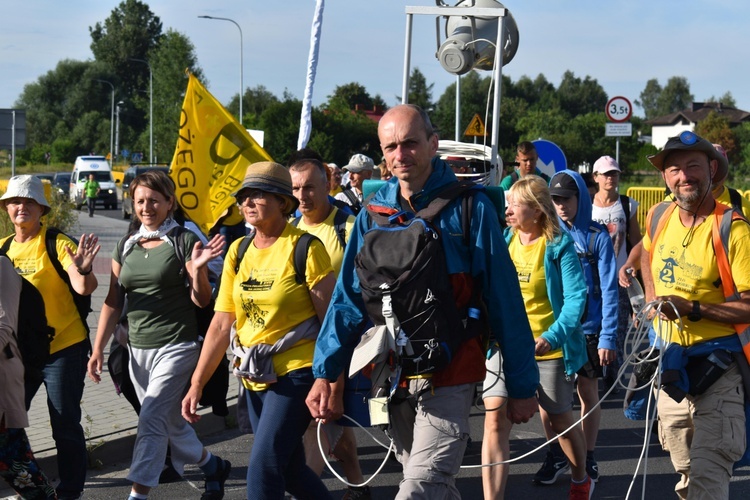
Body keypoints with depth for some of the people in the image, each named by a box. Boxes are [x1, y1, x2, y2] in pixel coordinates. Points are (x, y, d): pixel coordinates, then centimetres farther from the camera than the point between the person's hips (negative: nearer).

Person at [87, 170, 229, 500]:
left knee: (151, 421, -15)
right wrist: (98, 349, 6)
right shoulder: (127, 246, 10)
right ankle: (213, 466, 38)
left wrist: (198, 269, -26)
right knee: (171, 423, 15)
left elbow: (201, 300, -7)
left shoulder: (184, 241, -6)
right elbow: (113, 301, 11)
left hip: (177, 346, -6)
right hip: (138, 347, 6)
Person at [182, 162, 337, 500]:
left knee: (263, 469, -13)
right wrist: (196, 384, 1)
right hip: (255, 377, 7)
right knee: (289, 470, 15)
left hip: (297, 372, -7)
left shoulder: (305, 248, -11)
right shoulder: (238, 252, 6)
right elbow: (221, 325, 6)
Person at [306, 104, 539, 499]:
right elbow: (349, 298, 7)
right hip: (393, 377, 5)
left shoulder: (470, 207, -7)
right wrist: (324, 373, -2)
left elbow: (504, 300, -6)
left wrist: (521, 385, -5)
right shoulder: (375, 211, 6)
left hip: (450, 375, -5)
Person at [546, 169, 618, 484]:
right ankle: (555, 456, 22)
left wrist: (608, 337, -14)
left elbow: (609, 290, -8)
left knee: (588, 394, 10)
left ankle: (588, 458, 23)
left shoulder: (597, 237, -7)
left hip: (587, 328, -2)